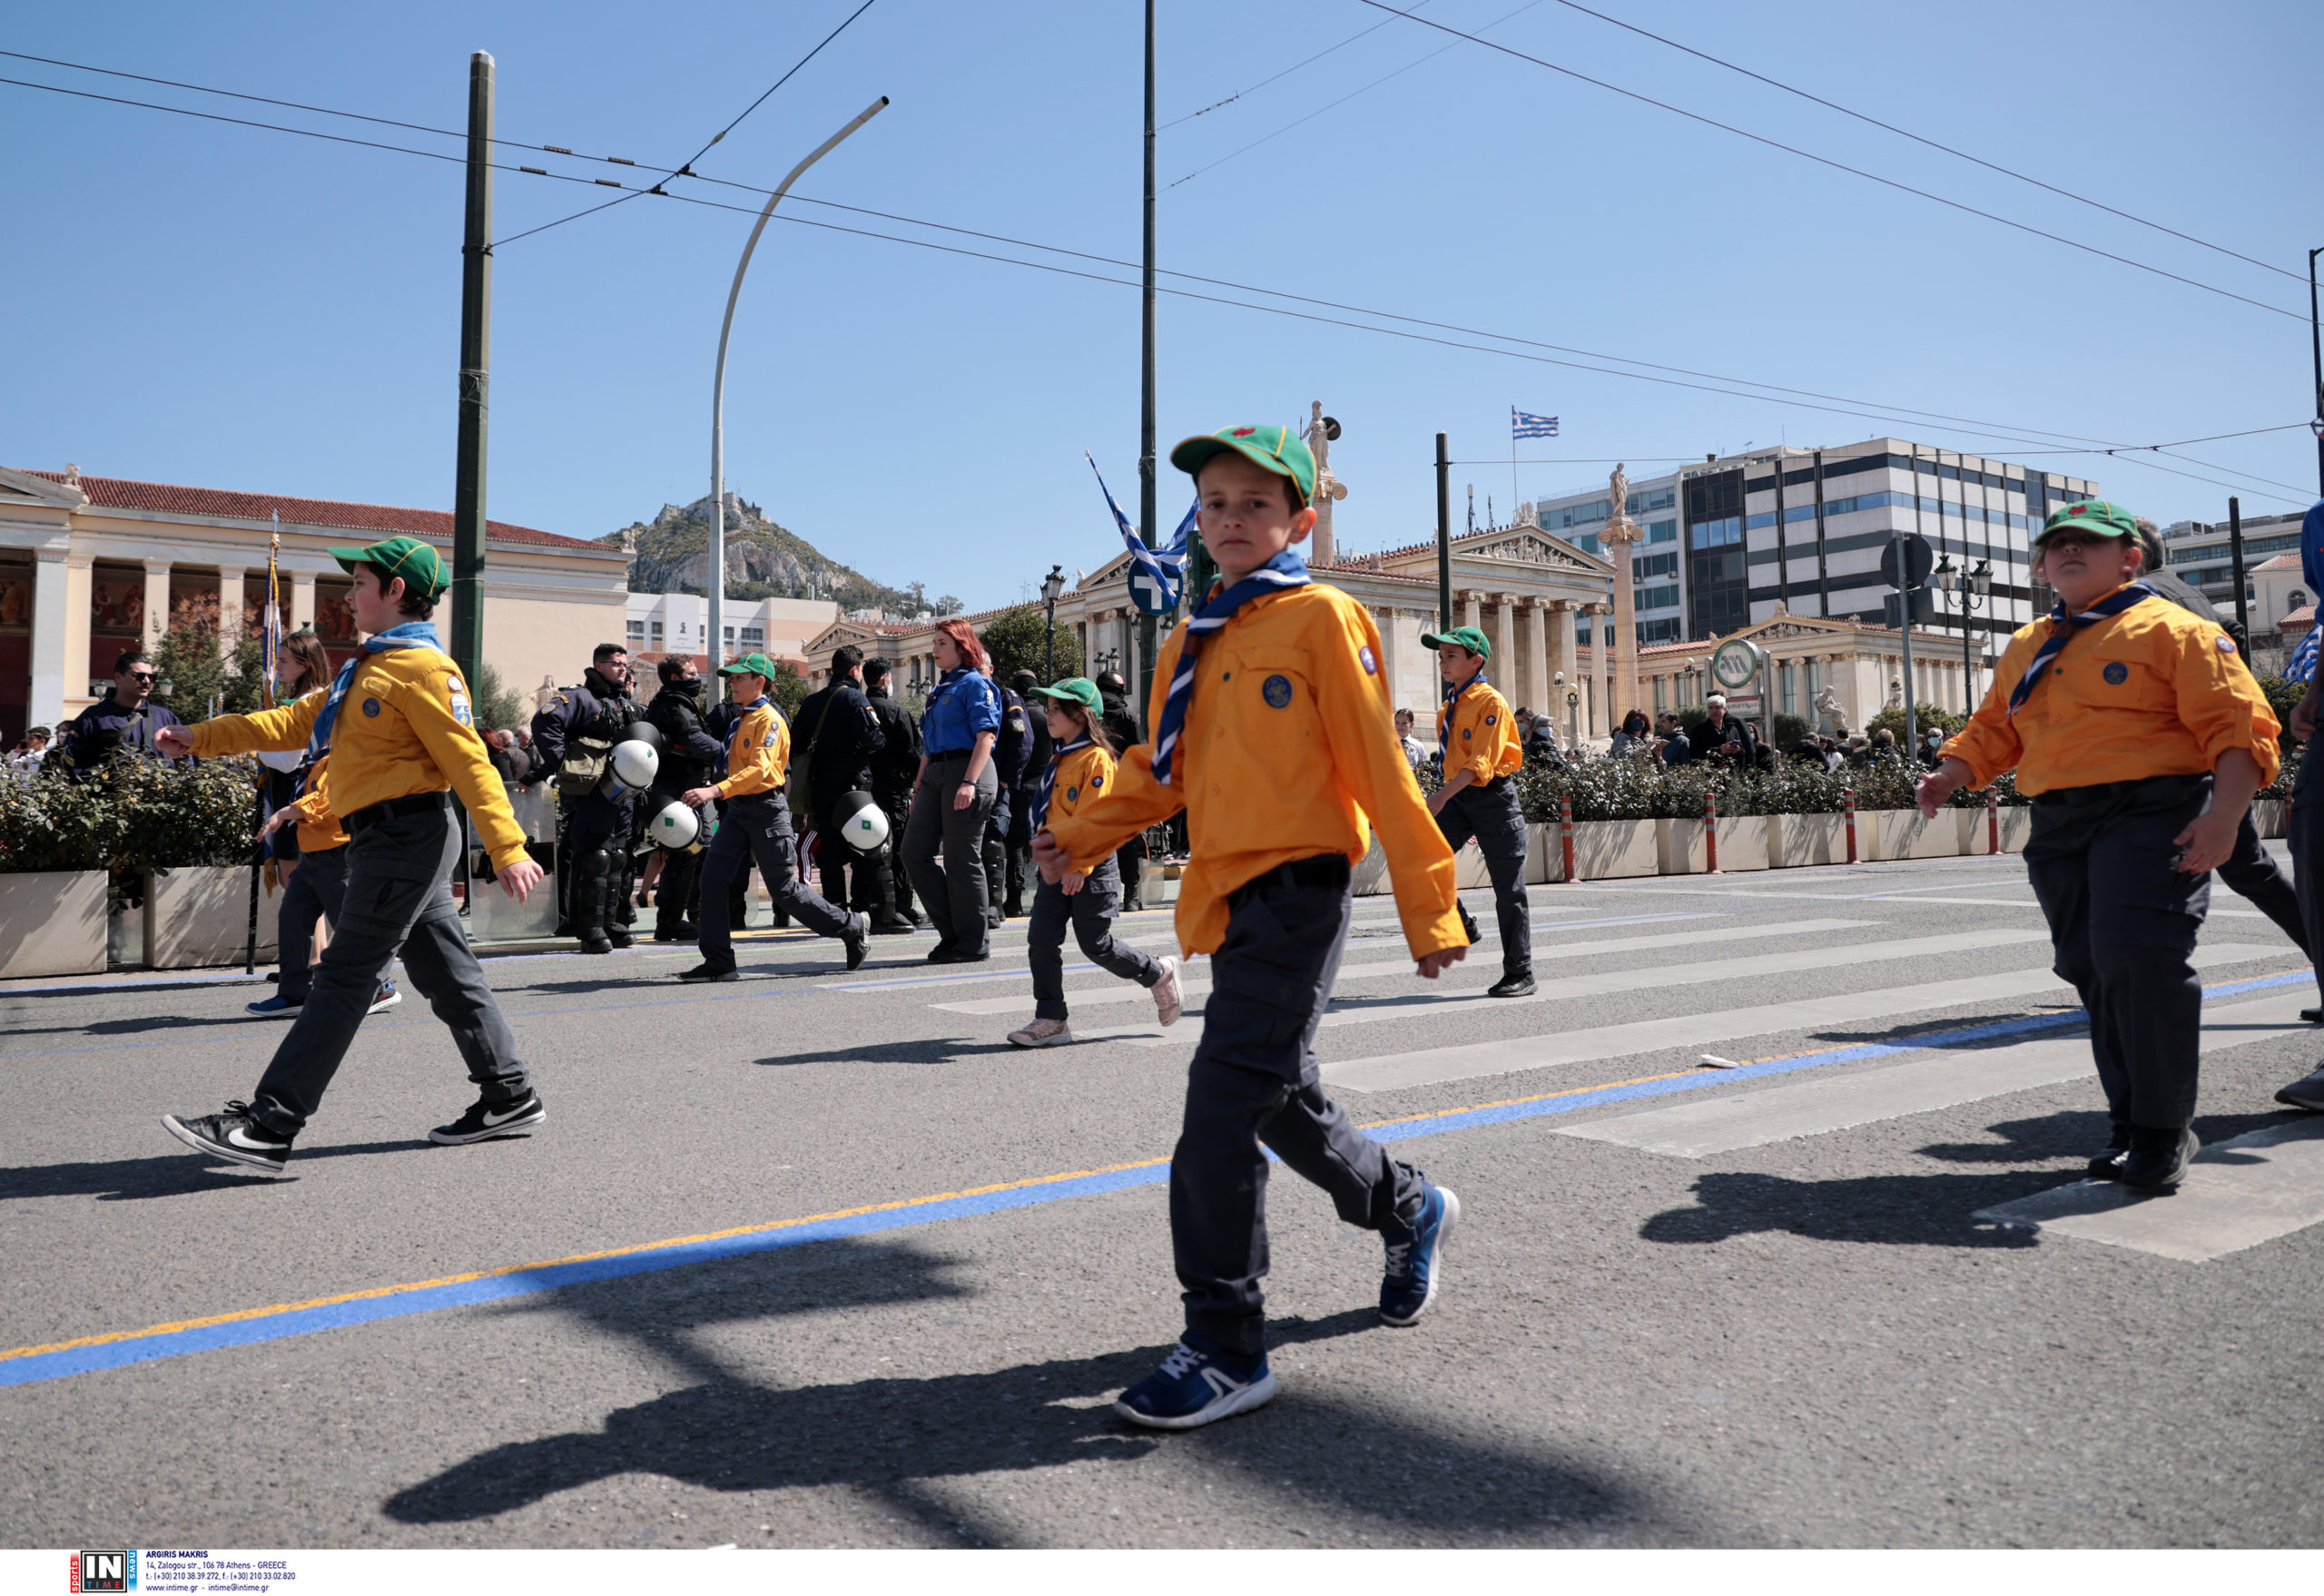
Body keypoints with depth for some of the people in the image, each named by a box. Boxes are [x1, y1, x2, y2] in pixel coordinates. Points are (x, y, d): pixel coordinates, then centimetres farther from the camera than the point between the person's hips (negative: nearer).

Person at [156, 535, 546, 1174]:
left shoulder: (423, 667, -12)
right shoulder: (371, 668, 20)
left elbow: (470, 763, -18)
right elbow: (298, 721, 22)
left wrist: (508, 850, -22)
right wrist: (202, 737, 16)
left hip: (405, 837, -10)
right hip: (392, 840, 10)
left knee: (343, 980, -8)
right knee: (446, 974, 11)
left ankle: (268, 1126, -5)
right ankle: (511, 1098, 18)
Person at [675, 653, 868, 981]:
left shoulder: (769, 719, -12)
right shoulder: (744, 719, 16)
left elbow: (761, 768, -26)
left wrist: (716, 791, -35)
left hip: (766, 810, -8)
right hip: (738, 810, 8)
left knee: (784, 889, -2)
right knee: (713, 878, -4)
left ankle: (852, 928, 14)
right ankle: (718, 962, 0)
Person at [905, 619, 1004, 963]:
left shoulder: (975, 683, -6)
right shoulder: (941, 688, 20)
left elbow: (986, 736, -16)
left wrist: (970, 782, -24)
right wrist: (919, 783, 20)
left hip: (966, 769, -9)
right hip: (936, 775, 9)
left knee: (962, 859, -4)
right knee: (914, 852, 5)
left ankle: (974, 942, 7)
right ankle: (951, 931, 14)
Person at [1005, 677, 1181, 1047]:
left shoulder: (1096, 759, -14)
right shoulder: (1058, 758, 15)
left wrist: (1079, 866, -24)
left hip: (1091, 868, -8)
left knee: (1096, 946, 0)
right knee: (1041, 940, -1)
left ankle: (1159, 975, 23)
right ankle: (1051, 1020, 5)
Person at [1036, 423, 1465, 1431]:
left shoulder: (1321, 619, -5)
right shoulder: (1192, 640, 14)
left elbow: (1377, 766, -8)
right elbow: (1162, 769, 19)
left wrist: (1427, 907, -9)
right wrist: (1083, 836, 4)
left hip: (1295, 892, -7)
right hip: (1229, 901, 8)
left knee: (1222, 1110, -11)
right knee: (1280, 1100, 18)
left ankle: (1226, 1348, 1)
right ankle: (1409, 1209, 44)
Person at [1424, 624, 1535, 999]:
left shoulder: (1491, 702, -11)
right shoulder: (1450, 705, 13)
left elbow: (1481, 761, -21)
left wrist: (1443, 795, -31)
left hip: (1493, 797, -7)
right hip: (1459, 798, 7)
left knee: (1508, 890, 1)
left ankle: (1520, 974, 10)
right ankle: (1460, 925, 4)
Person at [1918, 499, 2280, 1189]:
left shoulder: (2170, 631, 0)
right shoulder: (2024, 649, 20)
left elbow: (2239, 726, -6)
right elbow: (1993, 730, 23)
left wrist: (2224, 812, -20)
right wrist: (1949, 776, 3)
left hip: (2150, 814, -6)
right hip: (2059, 826, 6)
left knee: (2139, 960, -17)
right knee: (2095, 974, 7)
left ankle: (2163, 1133, -1)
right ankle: (2130, 1127, 20)